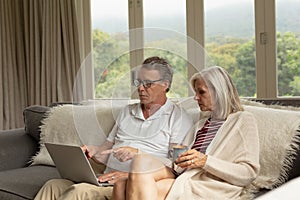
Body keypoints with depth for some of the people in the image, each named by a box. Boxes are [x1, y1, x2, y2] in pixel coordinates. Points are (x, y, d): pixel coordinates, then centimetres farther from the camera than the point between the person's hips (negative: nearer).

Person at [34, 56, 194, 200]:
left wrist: (137, 153, -18)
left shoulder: (179, 118, 4)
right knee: (53, 186, -19)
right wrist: (92, 151, -1)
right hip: (107, 179, 6)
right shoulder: (127, 112, 24)